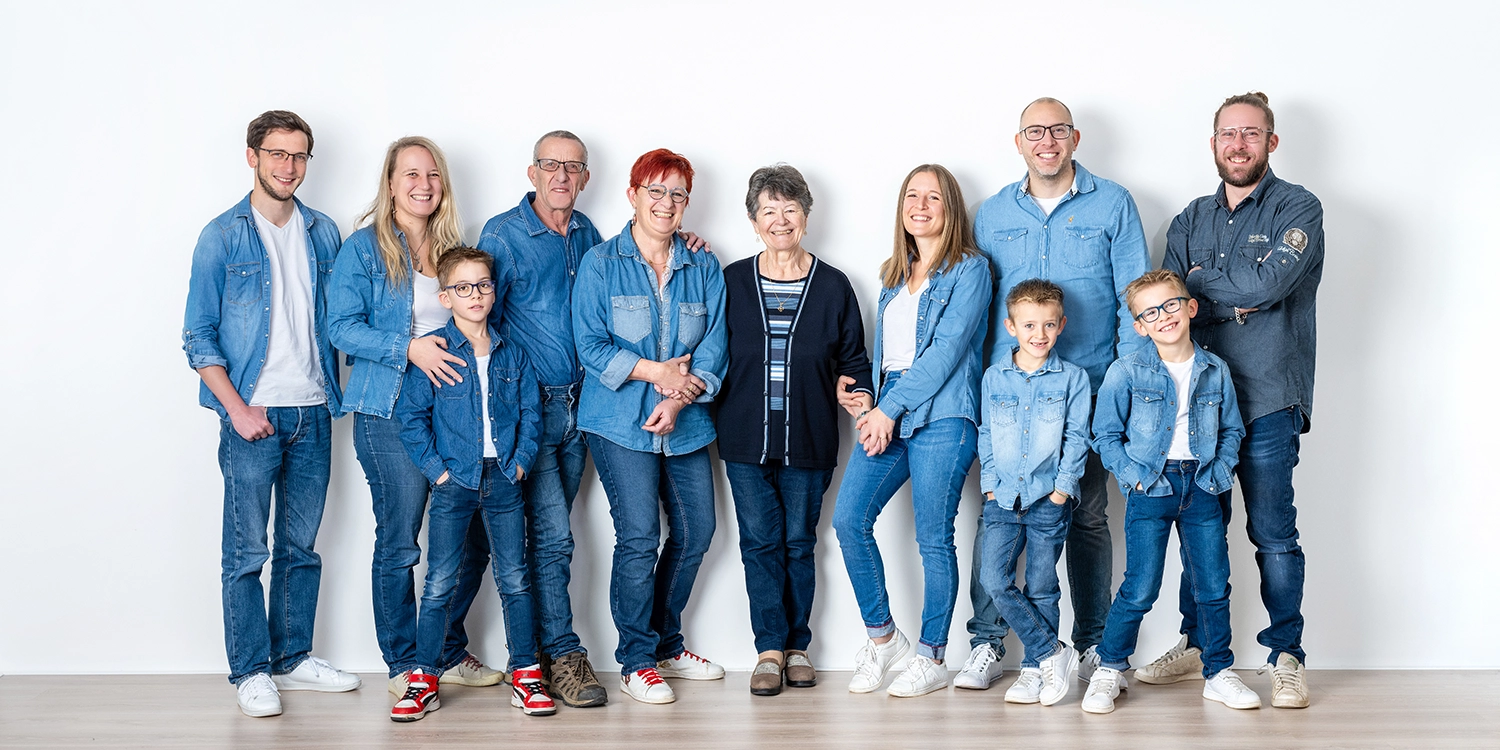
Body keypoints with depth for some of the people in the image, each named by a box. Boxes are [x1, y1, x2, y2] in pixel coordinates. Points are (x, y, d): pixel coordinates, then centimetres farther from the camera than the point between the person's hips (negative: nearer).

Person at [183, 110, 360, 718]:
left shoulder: (323, 233, 10)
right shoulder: (223, 237, -2)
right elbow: (199, 337, -3)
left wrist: (333, 391, 6)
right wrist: (238, 408, -12)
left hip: (313, 413, 4)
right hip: (252, 415, -4)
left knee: (301, 547, 12)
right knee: (247, 552, -1)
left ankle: (293, 657, 24)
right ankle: (250, 670, 10)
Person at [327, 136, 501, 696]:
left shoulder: (453, 248, 15)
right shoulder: (364, 247, -1)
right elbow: (341, 326, -8)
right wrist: (408, 348, -19)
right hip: (389, 413, -5)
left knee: (473, 539, 4)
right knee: (398, 545, 0)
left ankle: (449, 653, 22)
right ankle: (403, 666, 15)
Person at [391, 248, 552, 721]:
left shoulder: (512, 353, 7)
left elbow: (531, 410, 10)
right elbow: (411, 416, -3)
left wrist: (522, 460, -1)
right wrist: (435, 467, -8)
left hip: (504, 481, 3)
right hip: (454, 482, -2)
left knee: (515, 580, 6)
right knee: (440, 584, 2)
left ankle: (525, 674, 14)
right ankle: (424, 679, 10)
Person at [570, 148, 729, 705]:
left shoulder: (704, 269, 10)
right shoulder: (600, 264, 1)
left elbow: (713, 348, 4)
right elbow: (591, 345, -5)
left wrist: (680, 397, -12)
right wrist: (655, 372, -13)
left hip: (686, 425, 5)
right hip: (621, 423, -4)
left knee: (695, 534, 7)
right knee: (639, 539, -8)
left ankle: (667, 644, 26)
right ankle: (636, 660, 6)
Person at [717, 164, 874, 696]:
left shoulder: (833, 286, 2)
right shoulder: (732, 281, 3)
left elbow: (853, 359, 8)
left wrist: (860, 395, -9)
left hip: (809, 441, 0)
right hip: (745, 438, 0)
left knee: (799, 543, 7)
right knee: (760, 543, 2)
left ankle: (797, 646, 18)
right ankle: (770, 648, 11)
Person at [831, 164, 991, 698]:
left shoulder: (969, 269, -1)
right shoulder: (893, 275, 20)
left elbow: (948, 348, -11)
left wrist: (892, 408, -14)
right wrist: (875, 408, 3)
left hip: (941, 415, -6)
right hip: (887, 413, 6)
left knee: (933, 538, -2)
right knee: (848, 520, -5)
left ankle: (932, 659, 11)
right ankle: (882, 635, 12)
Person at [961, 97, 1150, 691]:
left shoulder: (1113, 204, 3)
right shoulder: (992, 214, 11)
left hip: (1088, 390, -1)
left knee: (1087, 515, 6)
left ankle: (1093, 644, 17)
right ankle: (986, 644, 8)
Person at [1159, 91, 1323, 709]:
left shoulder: (1297, 208, 0)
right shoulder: (1192, 219, 15)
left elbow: (1269, 281, -17)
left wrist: (1198, 284, -4)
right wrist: (1233, 299, -12)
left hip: (1266, 401, -4)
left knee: (1272, 532, -2)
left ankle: (1286, 657, 9)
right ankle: (1196, 643, 24)